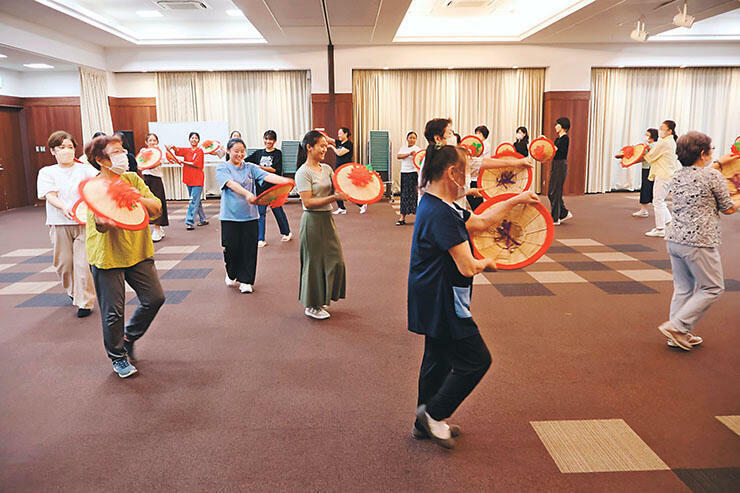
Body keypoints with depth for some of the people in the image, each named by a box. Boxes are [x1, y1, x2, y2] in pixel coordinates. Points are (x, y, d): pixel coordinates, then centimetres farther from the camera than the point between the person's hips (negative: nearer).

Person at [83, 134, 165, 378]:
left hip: (138, 251, 5)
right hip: (107, 256, -4)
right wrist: (105, 221, -45)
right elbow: (100, 223, -21)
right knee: (113, 311, 2)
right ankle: (118, 357, 24)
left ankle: (129, 337, 30)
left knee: (155, 298, 5)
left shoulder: (133, 180, 4)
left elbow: (156, 208, -4)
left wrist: (137, 198, -22)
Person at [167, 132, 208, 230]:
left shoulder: (200, 151, -3)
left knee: (194, 201, -9)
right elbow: (178, 150, -9)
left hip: (197, 180, -6)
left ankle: (190, 222, -9)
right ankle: (203, 219, 25)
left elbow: (196, 164, -11)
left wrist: (183, 162, -6)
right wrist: (173, 147, -30)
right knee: (196, 201, 14)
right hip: (188, 179, 6)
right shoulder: (186, 150, 11)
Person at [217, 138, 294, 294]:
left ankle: (245, 280, 14)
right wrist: (247, 193, -37)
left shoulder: (250, 168, 9)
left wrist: (285, 180, -26)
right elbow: (231, 184, -19)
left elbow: (266, 176, -8)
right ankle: (231, 274, 30)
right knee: (231, 248, 3)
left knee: (249, 248, 1)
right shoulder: (222, 168, 0)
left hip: (249, 215, 2)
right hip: (230, 215, -2)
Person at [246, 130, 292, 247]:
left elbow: (275, 169, -13)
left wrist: (260, 167, -21)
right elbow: (245, 161, 8)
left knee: (277, 210, 6)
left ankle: (287, 233, 28)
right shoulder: (259, 153, 11)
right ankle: (261, 240, 2)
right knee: (260, 212, -1)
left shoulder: (277, 153, -1)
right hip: (261, 186, 3)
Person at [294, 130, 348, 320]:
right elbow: (308, 202, -19)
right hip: (313, 221, -8)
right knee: (315, 262, 2)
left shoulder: (326, 168, 10)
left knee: (335, 260, 11)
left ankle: (322, 299, 29)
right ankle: (312, 306, 18)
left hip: (327, 219, 8)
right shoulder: (303, 173, -12)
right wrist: (334, 198, -24)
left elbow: (340, 187, 10)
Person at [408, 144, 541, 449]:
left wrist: (515, 201, 18)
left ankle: (426, 423, 33)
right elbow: (467, 268, -26)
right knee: (476, 360, 3)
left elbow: (479, 222, 17)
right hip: (442, 304, -10)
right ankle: (434, 413, 13)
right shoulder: (441, 213, -25)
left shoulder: (433, 206, 8)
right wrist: (486, 263, -4)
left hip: (433, 302, 10)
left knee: (439, 360, 20)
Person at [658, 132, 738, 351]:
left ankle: (679, 335, 20)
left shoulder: (677, 176, 10)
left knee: (683, 288, 15)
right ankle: (677, 326, 0)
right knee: (712, 288, 7)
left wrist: (719, 163, 42)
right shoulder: (714, 176, -10)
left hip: (674, 239, 7)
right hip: (699, 242, -7)